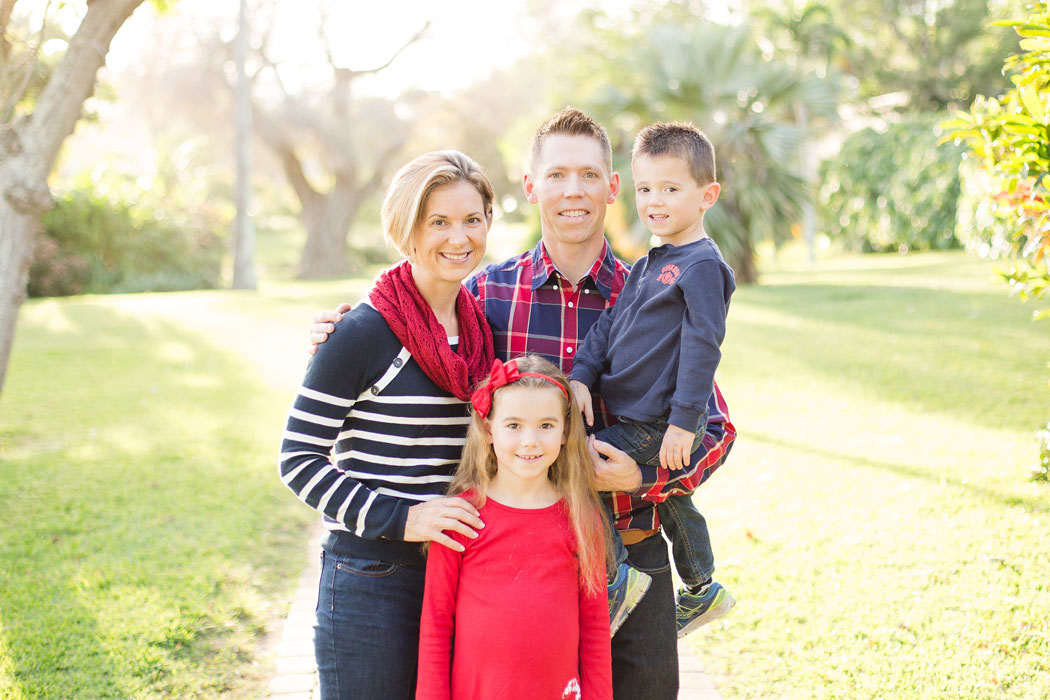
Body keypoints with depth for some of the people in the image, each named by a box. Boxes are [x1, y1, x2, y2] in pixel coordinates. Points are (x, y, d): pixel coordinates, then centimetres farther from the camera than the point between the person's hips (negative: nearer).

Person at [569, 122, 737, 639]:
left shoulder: (702, 266, -15)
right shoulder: (647, 265, 13)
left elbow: (702, 346, -20)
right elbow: (609, 323, 11)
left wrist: (683, 422, -23)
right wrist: (581, 375, -4)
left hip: (657, 429, -10)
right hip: (629, 417, 10)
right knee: (671, 500, 24)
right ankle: (701, 590, 44)